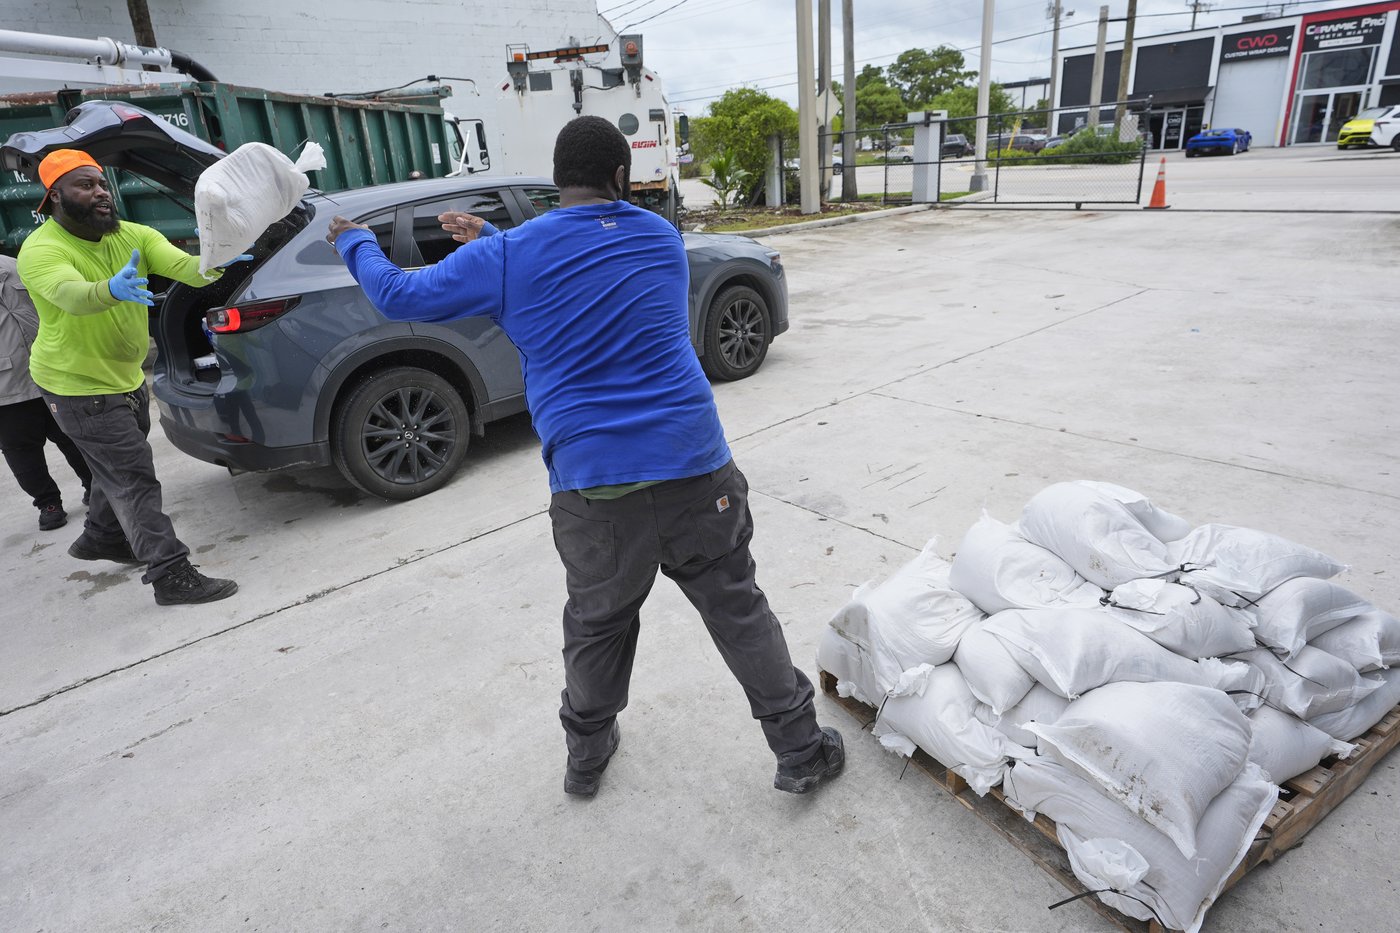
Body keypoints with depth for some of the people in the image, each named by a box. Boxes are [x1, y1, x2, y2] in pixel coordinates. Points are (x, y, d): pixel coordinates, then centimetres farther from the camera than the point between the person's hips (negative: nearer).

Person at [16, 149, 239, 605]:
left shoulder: (133, 236, -3)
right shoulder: (41, 250, -20)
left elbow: (180, 264, -21)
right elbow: (70, 295, -41)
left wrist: (214, 265, -43)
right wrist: (112, 290, -62)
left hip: (127, 376, 7)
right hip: (78, 387, -7)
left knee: (116, 467, 24)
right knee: (133, 477, -11)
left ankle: (101, 539, 47)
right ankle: (170, 575, -7)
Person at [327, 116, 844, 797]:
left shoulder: (507, 260, 0)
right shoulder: (661, 239, 10)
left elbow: (399, 296, 12)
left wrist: (354, 242, 32)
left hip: (591, 486, -1)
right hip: (693, 467, 1)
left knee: (597, 623, 19)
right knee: (738, 610, 14)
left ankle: (586, 755, 41)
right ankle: (801, 752, 27)